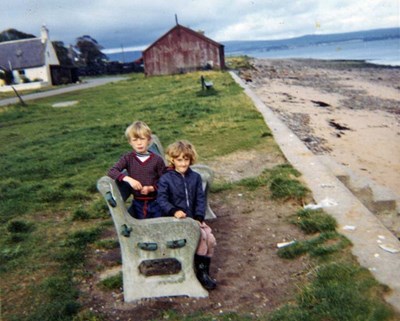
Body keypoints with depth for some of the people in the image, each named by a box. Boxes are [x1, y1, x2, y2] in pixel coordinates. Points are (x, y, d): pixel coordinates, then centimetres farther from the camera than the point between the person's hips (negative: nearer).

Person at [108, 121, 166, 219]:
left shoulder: (157, 159, -7)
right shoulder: (128, 158, -3)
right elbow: (112, 171, -14)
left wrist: (151, 188, -20)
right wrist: (128, 179, -27)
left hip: (155, 203, -1)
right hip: (137, 203, 1)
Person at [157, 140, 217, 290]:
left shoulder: (195, 177, 8)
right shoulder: (165, 179, -4)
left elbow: (200, 199, 3)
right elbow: (161, 199, -13)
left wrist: (199, 217, -11)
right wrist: (174, 211, -30)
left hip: (193, 218, 5)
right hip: (176, 220, -5)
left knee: (211, 239, -11)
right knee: (201, 236, -23)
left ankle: (205, 272, 8)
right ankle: (200, 273, -5)